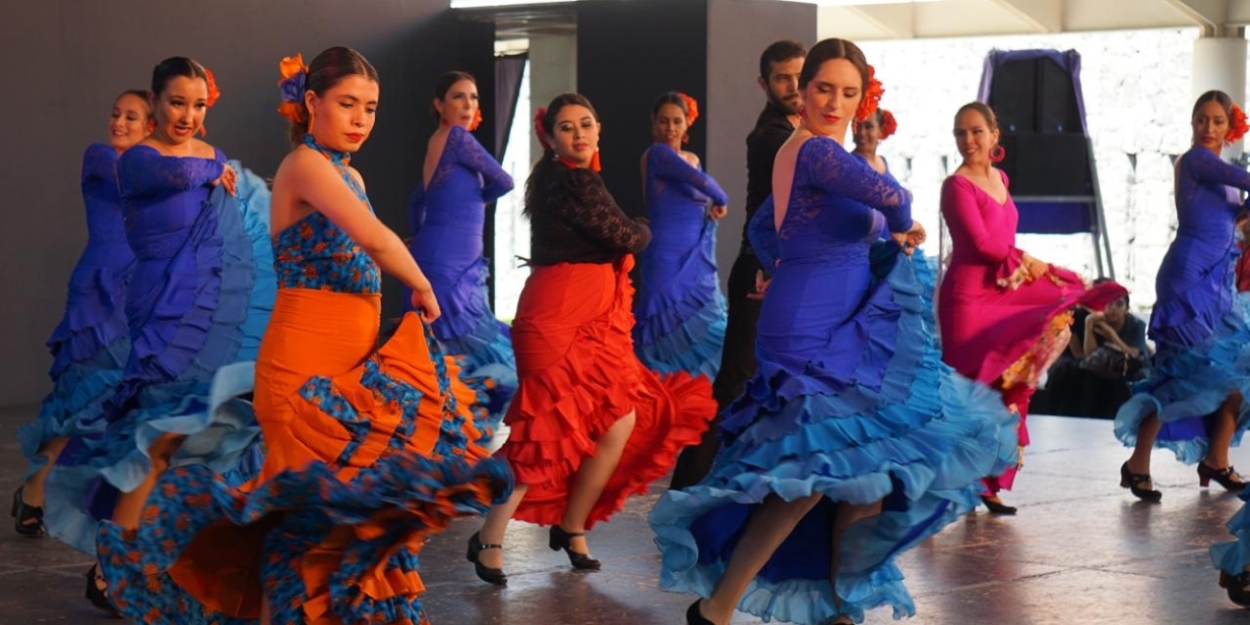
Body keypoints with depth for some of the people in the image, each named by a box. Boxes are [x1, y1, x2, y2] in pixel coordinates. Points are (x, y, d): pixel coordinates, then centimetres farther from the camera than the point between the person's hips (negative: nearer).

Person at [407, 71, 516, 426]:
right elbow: (503, 181, -3)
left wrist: (420, 242, 27)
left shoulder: (436, 144, 17)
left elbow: (417, 203, 26)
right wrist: (477, 200, 15)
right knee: (471, 355, -9)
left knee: (446, 360, 9)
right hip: (449, 266, -9)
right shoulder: (457, 137, -10)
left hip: (447, 263, 9)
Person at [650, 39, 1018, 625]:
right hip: (814, 335, -10)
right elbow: (891, 198, -29)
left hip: (841, 333, 10)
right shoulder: (816, 149, -15)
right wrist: (900, 228, -8)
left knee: (865, 467, 9)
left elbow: (763, 226, 29)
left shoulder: (801, 152, 15)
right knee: (812, 475, -12)